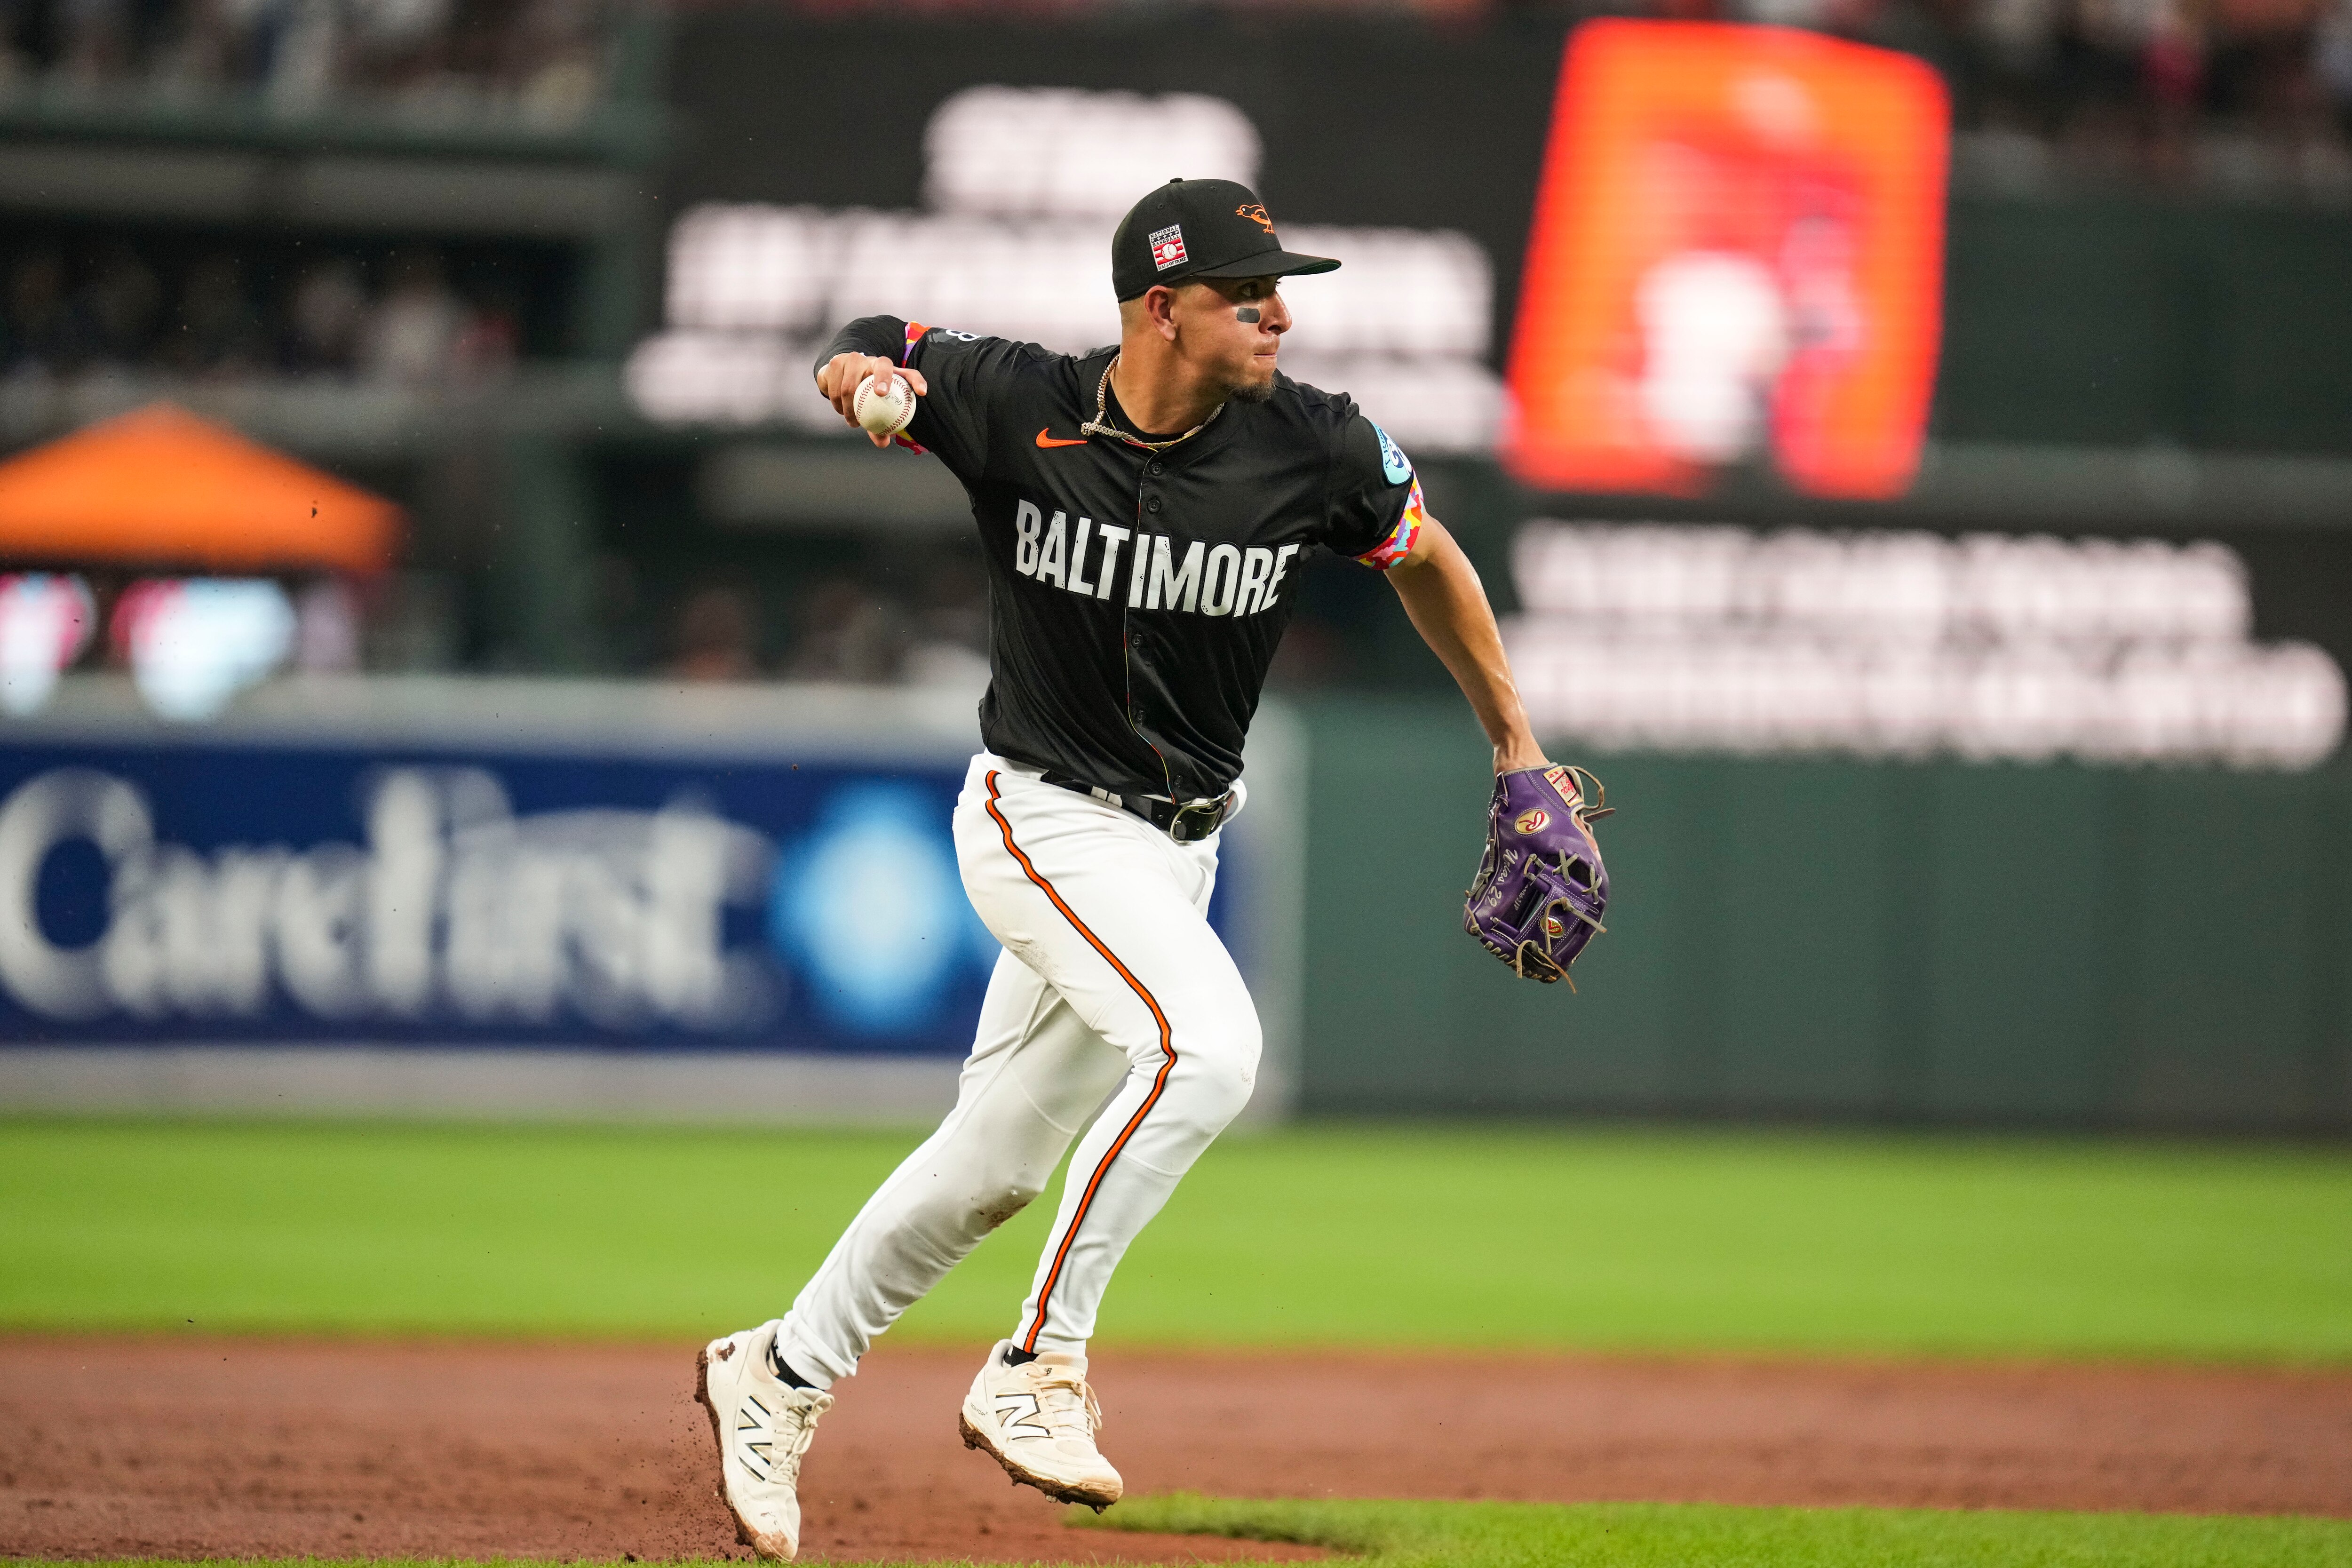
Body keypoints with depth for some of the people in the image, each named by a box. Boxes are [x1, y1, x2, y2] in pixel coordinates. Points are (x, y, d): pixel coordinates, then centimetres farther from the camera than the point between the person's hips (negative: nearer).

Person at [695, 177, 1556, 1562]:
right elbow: (862, 356, 2)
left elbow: (1427, 560, 8)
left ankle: (782, 1373, 33)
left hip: (1176, 844, 5)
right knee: (1205, 1043, -29)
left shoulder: (1315, 450, -11)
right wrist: (866, 376, -22)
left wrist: (1519, 749, 10)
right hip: (1045, 822, -5)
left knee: (998, 1164, 14)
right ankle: (1040, 1366, -19)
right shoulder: (1019, 407, -16)